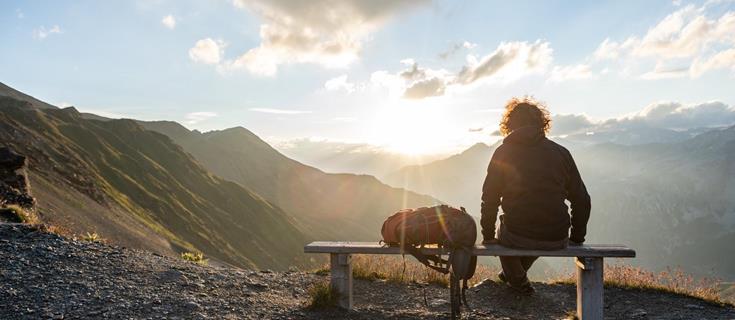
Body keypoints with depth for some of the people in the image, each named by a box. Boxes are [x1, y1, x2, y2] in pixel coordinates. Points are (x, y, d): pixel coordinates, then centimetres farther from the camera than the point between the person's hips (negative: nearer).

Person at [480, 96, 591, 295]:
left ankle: (519, 281, 29)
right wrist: (577, 238, 19)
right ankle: (512, 276, 52)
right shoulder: (561, 153, 6)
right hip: (556, 241, 2)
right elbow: (582, 199, 8)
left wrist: (488, 236, 11)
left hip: (516, 237, -2)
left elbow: (490, 199, 1)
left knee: (503, 234, 34)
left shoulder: (503, 153, 2)